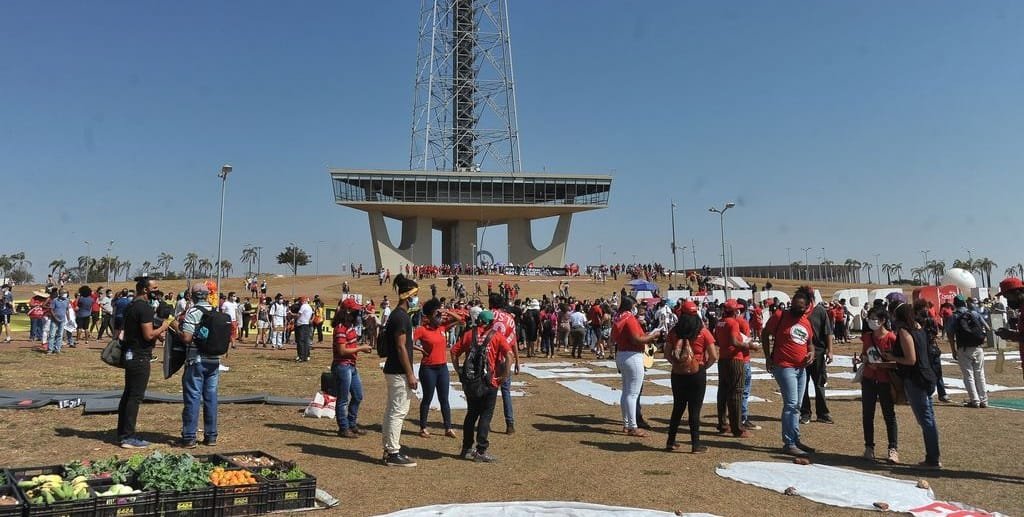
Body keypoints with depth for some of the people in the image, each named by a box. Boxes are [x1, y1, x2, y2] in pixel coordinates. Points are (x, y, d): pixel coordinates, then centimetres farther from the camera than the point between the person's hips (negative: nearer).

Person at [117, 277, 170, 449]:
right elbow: (148, 335, -22)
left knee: (128, 395, 15)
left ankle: (123, 433, 22)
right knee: (135, 397, -5)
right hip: (140, 357, -10)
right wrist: (163, 327, -6)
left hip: (130, 355, 10)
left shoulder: (131, 307, 14)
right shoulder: (145, 308, -17)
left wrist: (156, 334, 14)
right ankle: (128, 437, -2)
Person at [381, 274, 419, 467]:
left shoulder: (397, 315, 15)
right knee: (398, 411, -5)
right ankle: (393, 454, 0)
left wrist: (409, 373, 21)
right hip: (399, 372, -11)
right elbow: (401, 347, -20)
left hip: (393, 371, 11)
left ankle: (389, 450, 22)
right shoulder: (401, 316, -16)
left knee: (392, 411, 14)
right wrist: (410, 374, -18)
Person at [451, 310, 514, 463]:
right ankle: (481, 451, 2)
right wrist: (506, 374, -11)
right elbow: (509, 354, -16)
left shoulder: (469, 334, 7)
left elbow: (454, 351, 1)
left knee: (471, 413, 16)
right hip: (489, 381, -4)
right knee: (486, 415, 4)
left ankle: (467, 449, 23)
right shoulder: (497, 336, -3)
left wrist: (458, 369, 6)